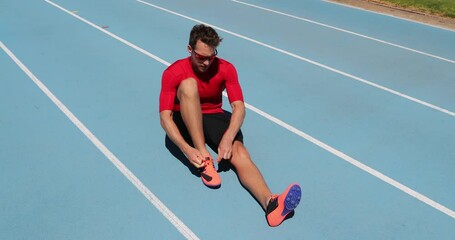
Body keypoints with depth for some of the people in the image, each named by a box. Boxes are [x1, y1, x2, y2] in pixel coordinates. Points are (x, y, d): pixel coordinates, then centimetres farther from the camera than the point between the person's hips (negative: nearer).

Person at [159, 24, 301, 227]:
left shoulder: (226, 69, -9)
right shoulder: (173, 73, -15)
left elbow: (239, 107, -17)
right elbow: (165, 117, -21)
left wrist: (227, 138, -35)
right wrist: (186, 149, -36)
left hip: (214, 117, 2)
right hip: (186, 122, -1)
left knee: (239, 152, -30)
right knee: (188, 84, -31)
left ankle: (270, 203, -55)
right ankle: (203, 157, -34)